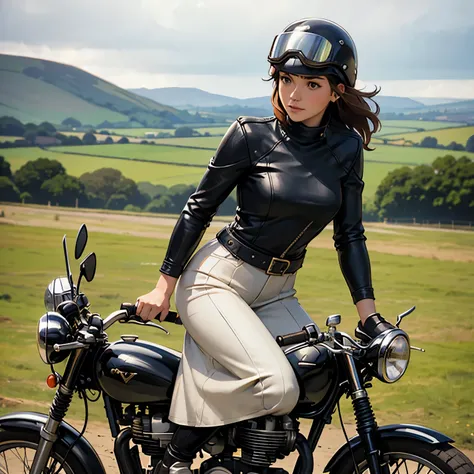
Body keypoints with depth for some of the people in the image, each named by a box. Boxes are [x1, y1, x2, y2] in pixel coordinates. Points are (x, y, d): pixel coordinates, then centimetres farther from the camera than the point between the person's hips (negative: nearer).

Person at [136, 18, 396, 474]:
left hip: (277, 294, 6)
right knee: (277, 388, -25)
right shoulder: (251, 135, -10)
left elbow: (349, 234, 6)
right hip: (216, 280, -6)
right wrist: (164, 285, -2)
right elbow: (199, 208, -3)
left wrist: (368, 314, -1)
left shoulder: (346, 148, 1)